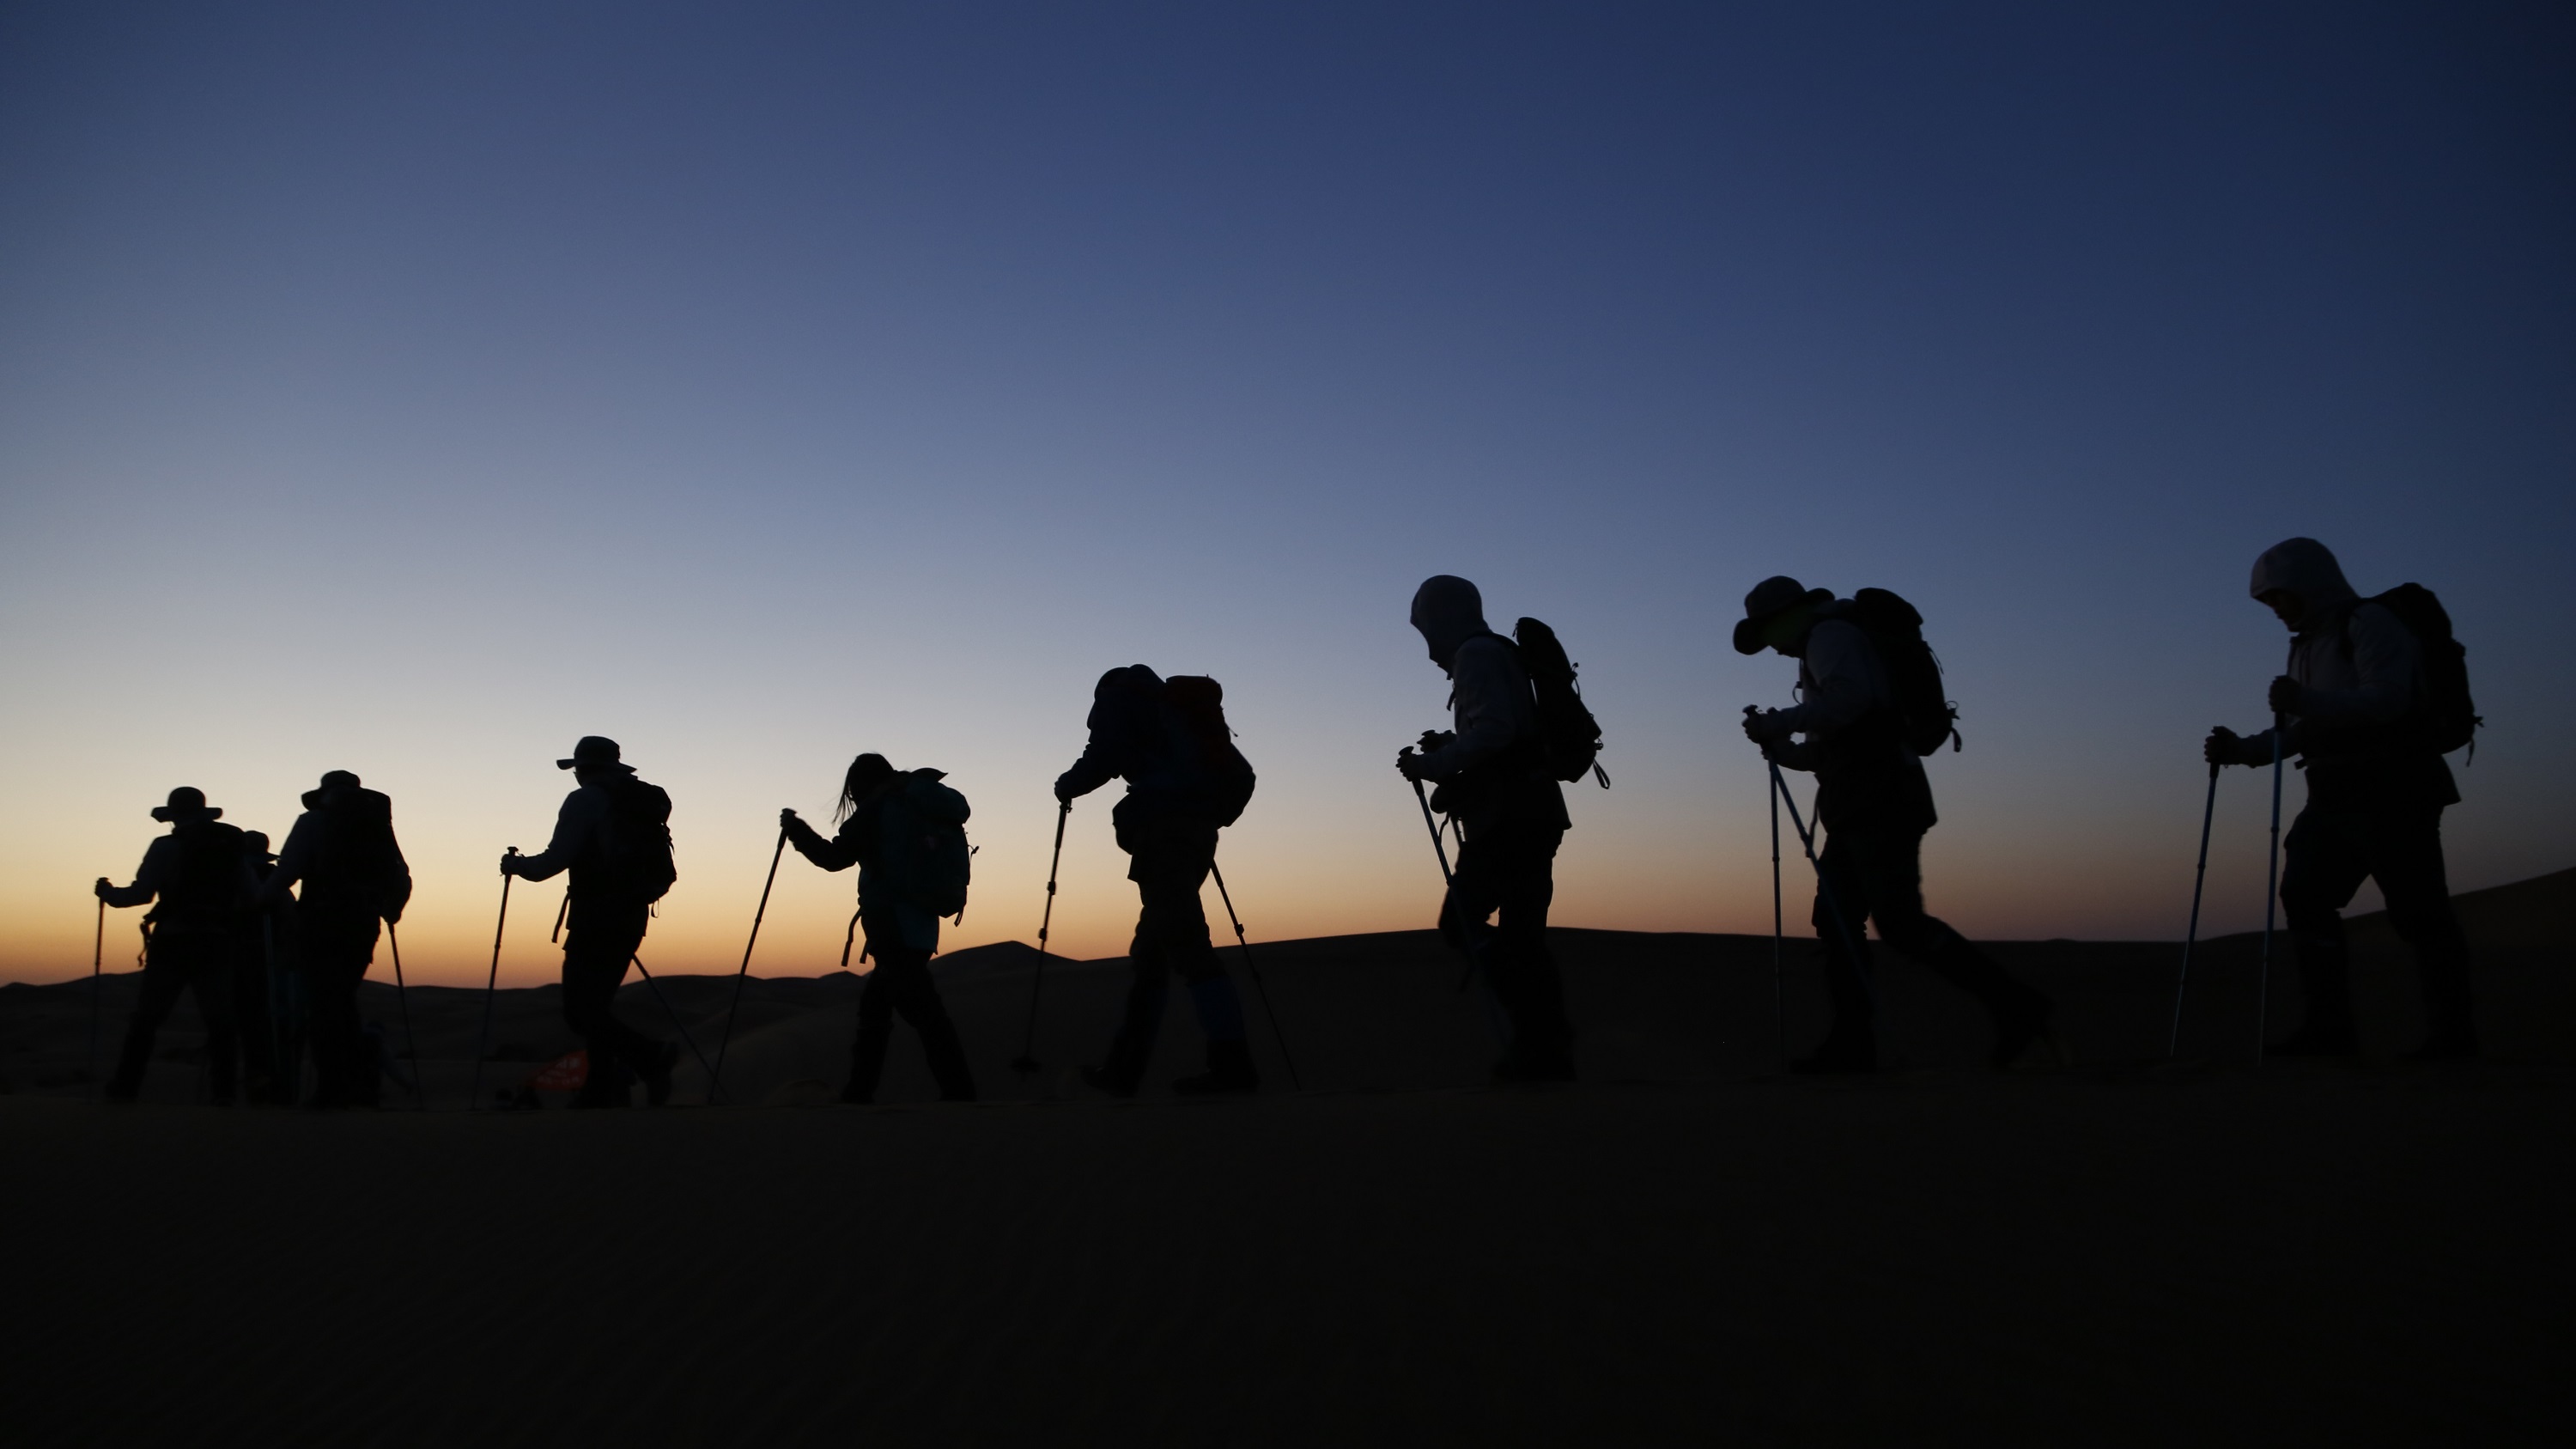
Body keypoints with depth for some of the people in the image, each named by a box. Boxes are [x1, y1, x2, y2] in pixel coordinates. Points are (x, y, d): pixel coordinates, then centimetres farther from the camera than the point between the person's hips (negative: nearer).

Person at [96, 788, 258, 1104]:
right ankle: (223, 1090, -6)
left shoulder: (167, 847, -2)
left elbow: (141, 893, -8)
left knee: (146, 1017, 7)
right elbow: (252, 896, 3)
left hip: (173, 943, -2)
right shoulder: (233, 846, 10)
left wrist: (108, 892, 10)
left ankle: (125, 1087, 10)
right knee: (220, 1017, 2)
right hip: (217, 944, 2)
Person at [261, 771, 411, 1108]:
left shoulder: (313, 822, 1)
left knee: (323, 1004, -1)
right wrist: (390, 912, 29)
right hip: (363, 923, 5)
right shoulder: (378, 824, 13)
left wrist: (260, 900, 7)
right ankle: (362, 1082, 10)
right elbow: (401, 880, 12)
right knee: (343, 1001, 16)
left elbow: (286, 871, -8)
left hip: (321, 921, -4)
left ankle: (332, 1090, -3)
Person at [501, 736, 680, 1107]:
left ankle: (651, 1055, -22)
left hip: (596, 918, -8)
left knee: (580, 1010, -7)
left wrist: (517, 864, 6)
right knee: (596, 1003, 15)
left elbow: (555, 859, -11)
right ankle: (601, 1091, 13)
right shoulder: (644, 802, 16)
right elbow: (661, 875, 19)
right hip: (632, 917, 8)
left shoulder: (586, 800, -6)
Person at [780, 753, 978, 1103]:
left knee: (923, 1011, -14)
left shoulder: (880, 808, -5)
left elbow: (834, 856, -6)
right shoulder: (916, 808, 16)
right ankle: (858, 1092, 22)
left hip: (895, 930, -9)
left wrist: (795, 828, 8)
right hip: (917, 927, 9)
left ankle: (959, 1093, -21)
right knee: (875, 1006, 17)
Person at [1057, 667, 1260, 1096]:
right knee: (1150, 951, 9)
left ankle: (1232, 1062, -21)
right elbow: (1235, 772, 23)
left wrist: (1066, 786, 16)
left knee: (1185, 944, -14)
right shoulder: (1169, 704, 30)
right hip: (1197, 826, 8)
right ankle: (1123, 1068, 10)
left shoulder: (1120, 695, 11)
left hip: (1165, 829, -8)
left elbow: (1100, 759, -3)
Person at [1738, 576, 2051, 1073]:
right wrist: (1781, 748, 14)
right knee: (1836, 920, 4)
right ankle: (1853, 1043, 1)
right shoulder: (1825, 649, 27)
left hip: (1879, 806, -11)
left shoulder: (1831, 635, -4)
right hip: (1860, 811, 11)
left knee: (1900, 924, -15)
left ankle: (2014, 1005, -11)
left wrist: (1780, 720, -15)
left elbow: (1850, 699, -24)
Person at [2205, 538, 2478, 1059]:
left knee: (2417, 911, -5)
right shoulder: (2307, 645, 19)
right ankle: (2327, 1028, 0)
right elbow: (2300, 731, 21)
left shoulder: (2371, 623, -9)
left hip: (2394, 795, -9)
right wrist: (2240, 749, 6)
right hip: (2337, 799, 9)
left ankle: (2452, 1031, 5)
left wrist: (2307, 701, -36)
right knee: (2305, 897, -1)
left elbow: (2390, 699, -24)